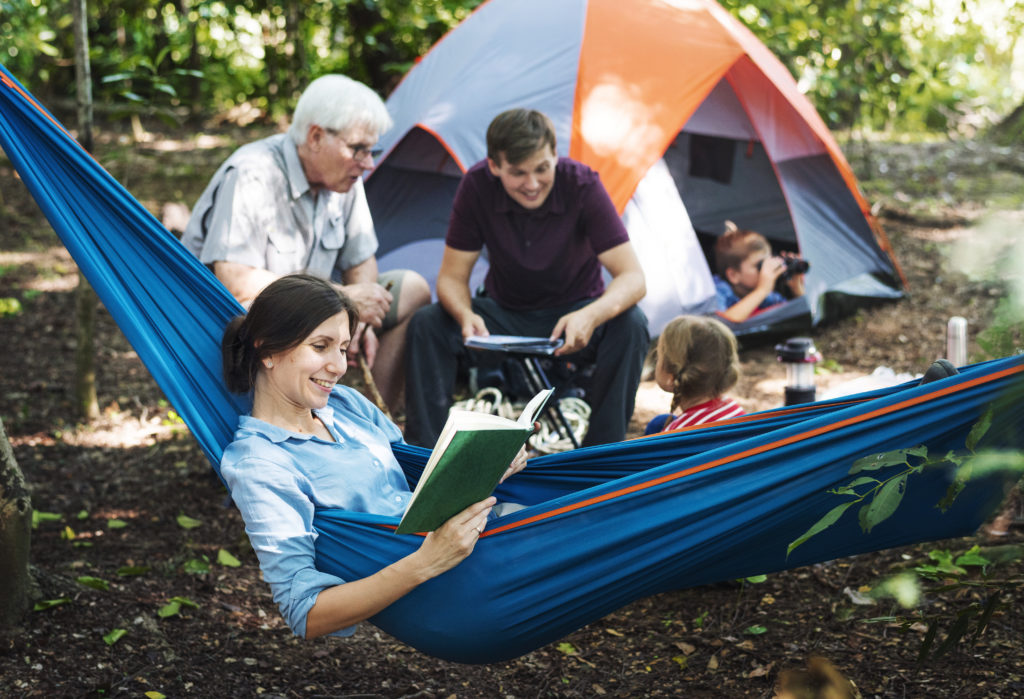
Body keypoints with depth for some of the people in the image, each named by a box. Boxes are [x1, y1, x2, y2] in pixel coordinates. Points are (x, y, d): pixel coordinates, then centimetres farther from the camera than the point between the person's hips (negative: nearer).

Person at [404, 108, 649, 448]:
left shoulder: (582, 185, -23)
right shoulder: (477, 186, -18)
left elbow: (633, 278, -25)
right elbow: (452, 277, -11)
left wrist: (591, 316, -48)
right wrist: (465, 315, -36)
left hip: (571, 316, -1)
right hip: (504, 315, 2)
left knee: (630, 325, -32)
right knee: (426, 324, -23)